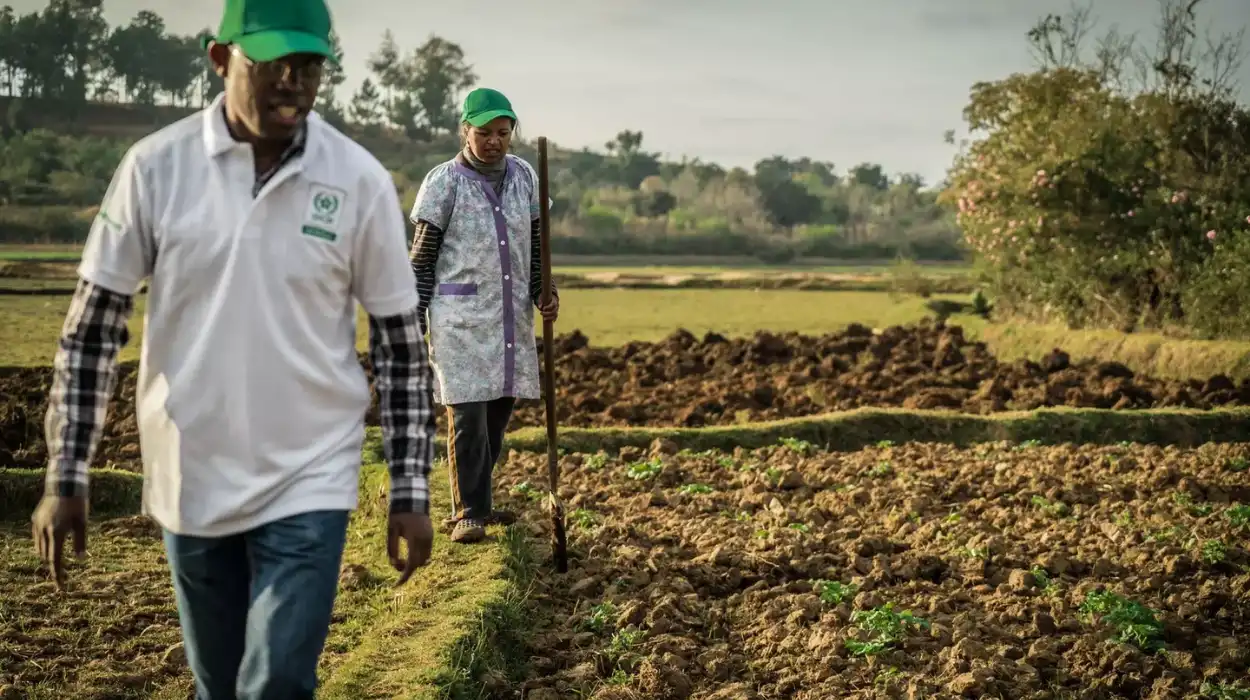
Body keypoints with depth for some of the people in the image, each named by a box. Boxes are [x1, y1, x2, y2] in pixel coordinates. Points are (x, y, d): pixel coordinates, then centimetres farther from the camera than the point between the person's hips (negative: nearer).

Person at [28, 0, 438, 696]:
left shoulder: (360, 181, -8)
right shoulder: (156, 165, -6)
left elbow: (400, 343, -1)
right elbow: (93, 327, 0)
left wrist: (411, 493, -1)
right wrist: (66, 479, -1)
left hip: (308, 483, -2)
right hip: (189, 481, 2)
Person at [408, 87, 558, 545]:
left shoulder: (524, 176, 9)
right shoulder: (444, 182, -5)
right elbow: (422, 259, -3)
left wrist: (544, 292, 0)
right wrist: (412, 325, -8)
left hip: (512, 316, 5)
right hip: (461, 316, -5)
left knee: (500, 411, 9)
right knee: (467, 414, -8)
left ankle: (475, 503, 22)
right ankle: (468, 513, 1)